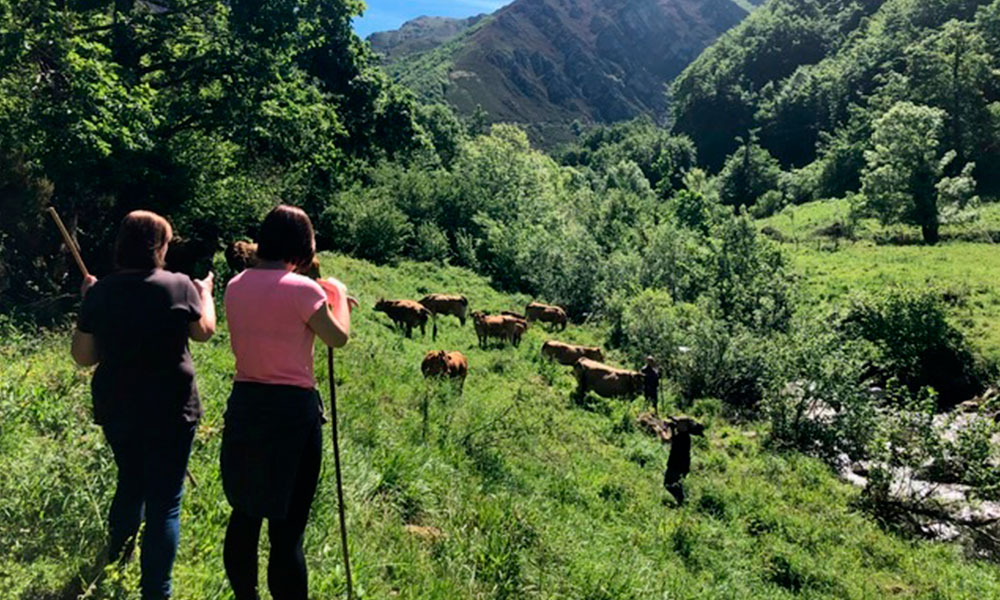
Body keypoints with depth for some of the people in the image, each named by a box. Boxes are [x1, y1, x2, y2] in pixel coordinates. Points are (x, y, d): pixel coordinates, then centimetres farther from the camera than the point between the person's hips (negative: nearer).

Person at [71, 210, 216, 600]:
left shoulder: (99, 292, -3)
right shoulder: (179, 286, -12)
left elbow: (83, 356, 4)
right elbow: (204, 332, 6)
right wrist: (205, 294, 23)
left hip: (116, 408, 5)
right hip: (169, 410, -5)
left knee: (131, 482, 27)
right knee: (164, 501, 3)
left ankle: (115, 567, 44)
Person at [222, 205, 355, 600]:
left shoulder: (236, 286, 5)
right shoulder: (301, 288, -14)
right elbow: (339, 337, -3)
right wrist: (337, 293, 12)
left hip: (244, 407, 7)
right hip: (292, 411, -7)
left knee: (245, 512, 20)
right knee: (287, 526, 1)